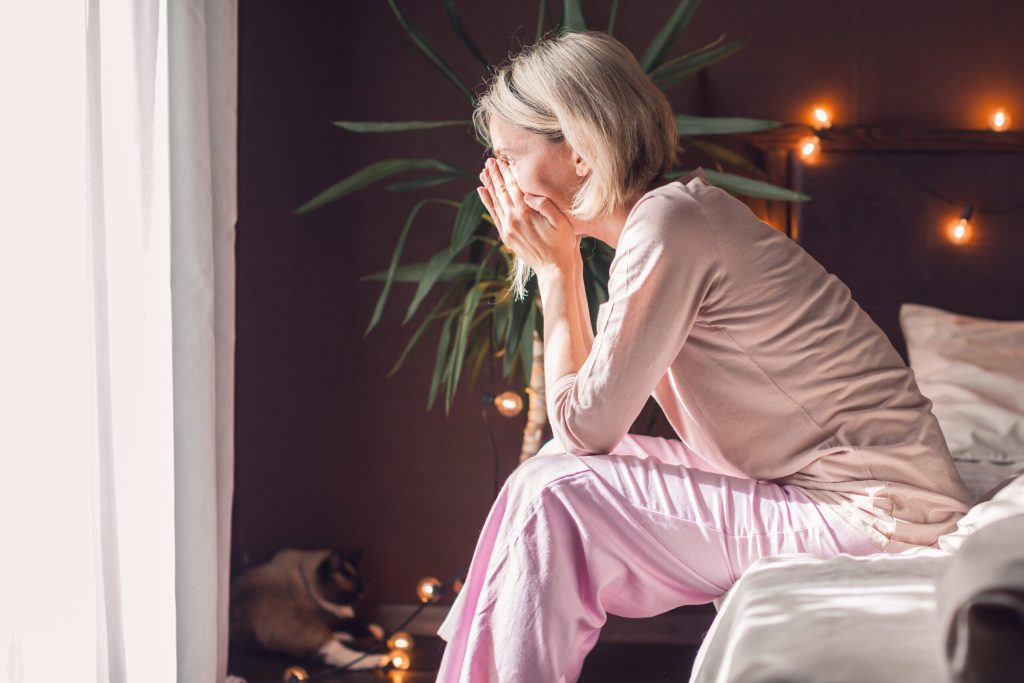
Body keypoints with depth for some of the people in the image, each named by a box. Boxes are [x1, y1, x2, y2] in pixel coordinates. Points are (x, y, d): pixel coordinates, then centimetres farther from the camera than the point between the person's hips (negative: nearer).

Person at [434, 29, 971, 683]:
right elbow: (591, 421, 11)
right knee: (567, 473, 11)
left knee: (552, 493, -10)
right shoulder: (682, 213, 12)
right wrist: (558, 267, 8)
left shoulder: (667, 225, -17)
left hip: (874, 520, -10)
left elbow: (583, 428, -12)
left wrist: (556, 270, -4)